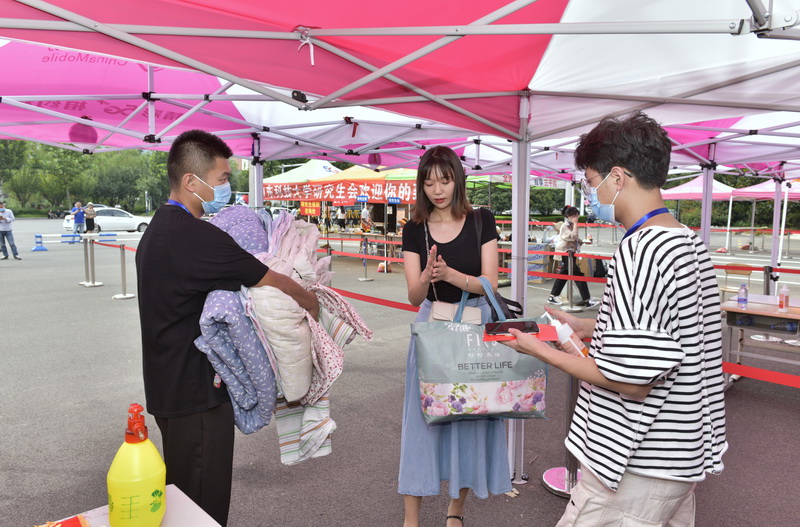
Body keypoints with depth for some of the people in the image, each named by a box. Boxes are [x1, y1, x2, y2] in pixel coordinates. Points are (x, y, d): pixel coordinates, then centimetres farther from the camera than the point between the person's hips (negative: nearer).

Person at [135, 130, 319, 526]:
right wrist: (311, 302, 1)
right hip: (196, 392, -10)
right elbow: (273, 282, -18)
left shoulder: (158, 229, 9)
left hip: (169, 386, 10)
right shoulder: (197, 237, -24)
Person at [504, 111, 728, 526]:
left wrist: (543, 352, -14)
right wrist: (586, 328, 14)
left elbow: (632, 380, -25)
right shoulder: (690, 242, 8)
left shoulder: (640, 250, -24)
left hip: (639, 468, -10)